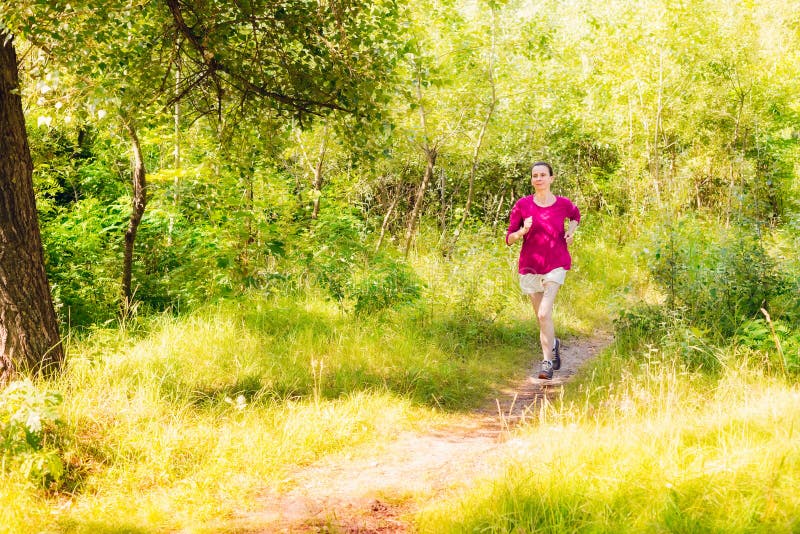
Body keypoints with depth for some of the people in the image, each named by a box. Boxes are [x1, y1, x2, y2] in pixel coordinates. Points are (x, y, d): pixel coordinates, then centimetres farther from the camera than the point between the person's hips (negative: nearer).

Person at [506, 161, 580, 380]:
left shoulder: (564, 204, -2)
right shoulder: (522, 205, -5)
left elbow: (575, 215, 23)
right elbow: (509, 239, -2)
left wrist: (571, 232, 3)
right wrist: (523, 231, -22)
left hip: (555, 266, -2)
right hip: (530, 267, 2)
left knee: (544, 314, -17)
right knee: (541, 316, 12)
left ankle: (547, 362, -8)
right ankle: (553, 344, 42)